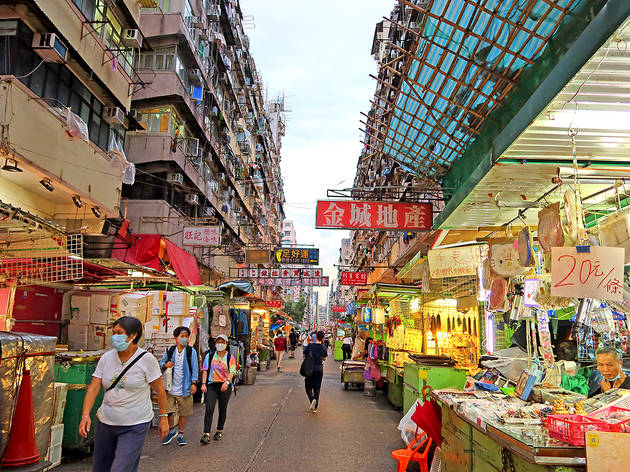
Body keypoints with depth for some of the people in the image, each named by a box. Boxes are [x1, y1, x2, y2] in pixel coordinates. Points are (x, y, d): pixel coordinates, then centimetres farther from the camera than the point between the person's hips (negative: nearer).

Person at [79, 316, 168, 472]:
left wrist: (163, 418, -3)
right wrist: (85, 415, -15)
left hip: (135, 426, -5)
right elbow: (93, 388, -2)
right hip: (105, 422, 5)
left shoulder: (146, 360, -12)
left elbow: (160, 390, -6)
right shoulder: (106, 358, 0)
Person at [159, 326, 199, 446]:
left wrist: (194, 383, -8)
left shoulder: (191, 351, -1)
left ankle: (180, 434, 24)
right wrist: (165, 365, -7)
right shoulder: (170, 350, 4)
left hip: (185, 388, -1)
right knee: (168, 412, 0)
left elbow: (195, 368, -1)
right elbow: (161, 363, 16)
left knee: (183, 413, 7)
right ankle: (172, 430, 26)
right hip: (171, 387, 1)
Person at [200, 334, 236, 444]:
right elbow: (205, 370, 3)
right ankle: (206, 434, -10)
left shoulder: (230, 357, 3)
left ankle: (219, 431, 26)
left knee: (222, 409, 7)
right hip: (211, 385, 0)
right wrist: (203, 383, -9)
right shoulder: (210, 356, 8)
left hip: (225, 386, 0)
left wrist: (227, 382, -27)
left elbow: (232, 372, -9)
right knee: (209, 409, -11)